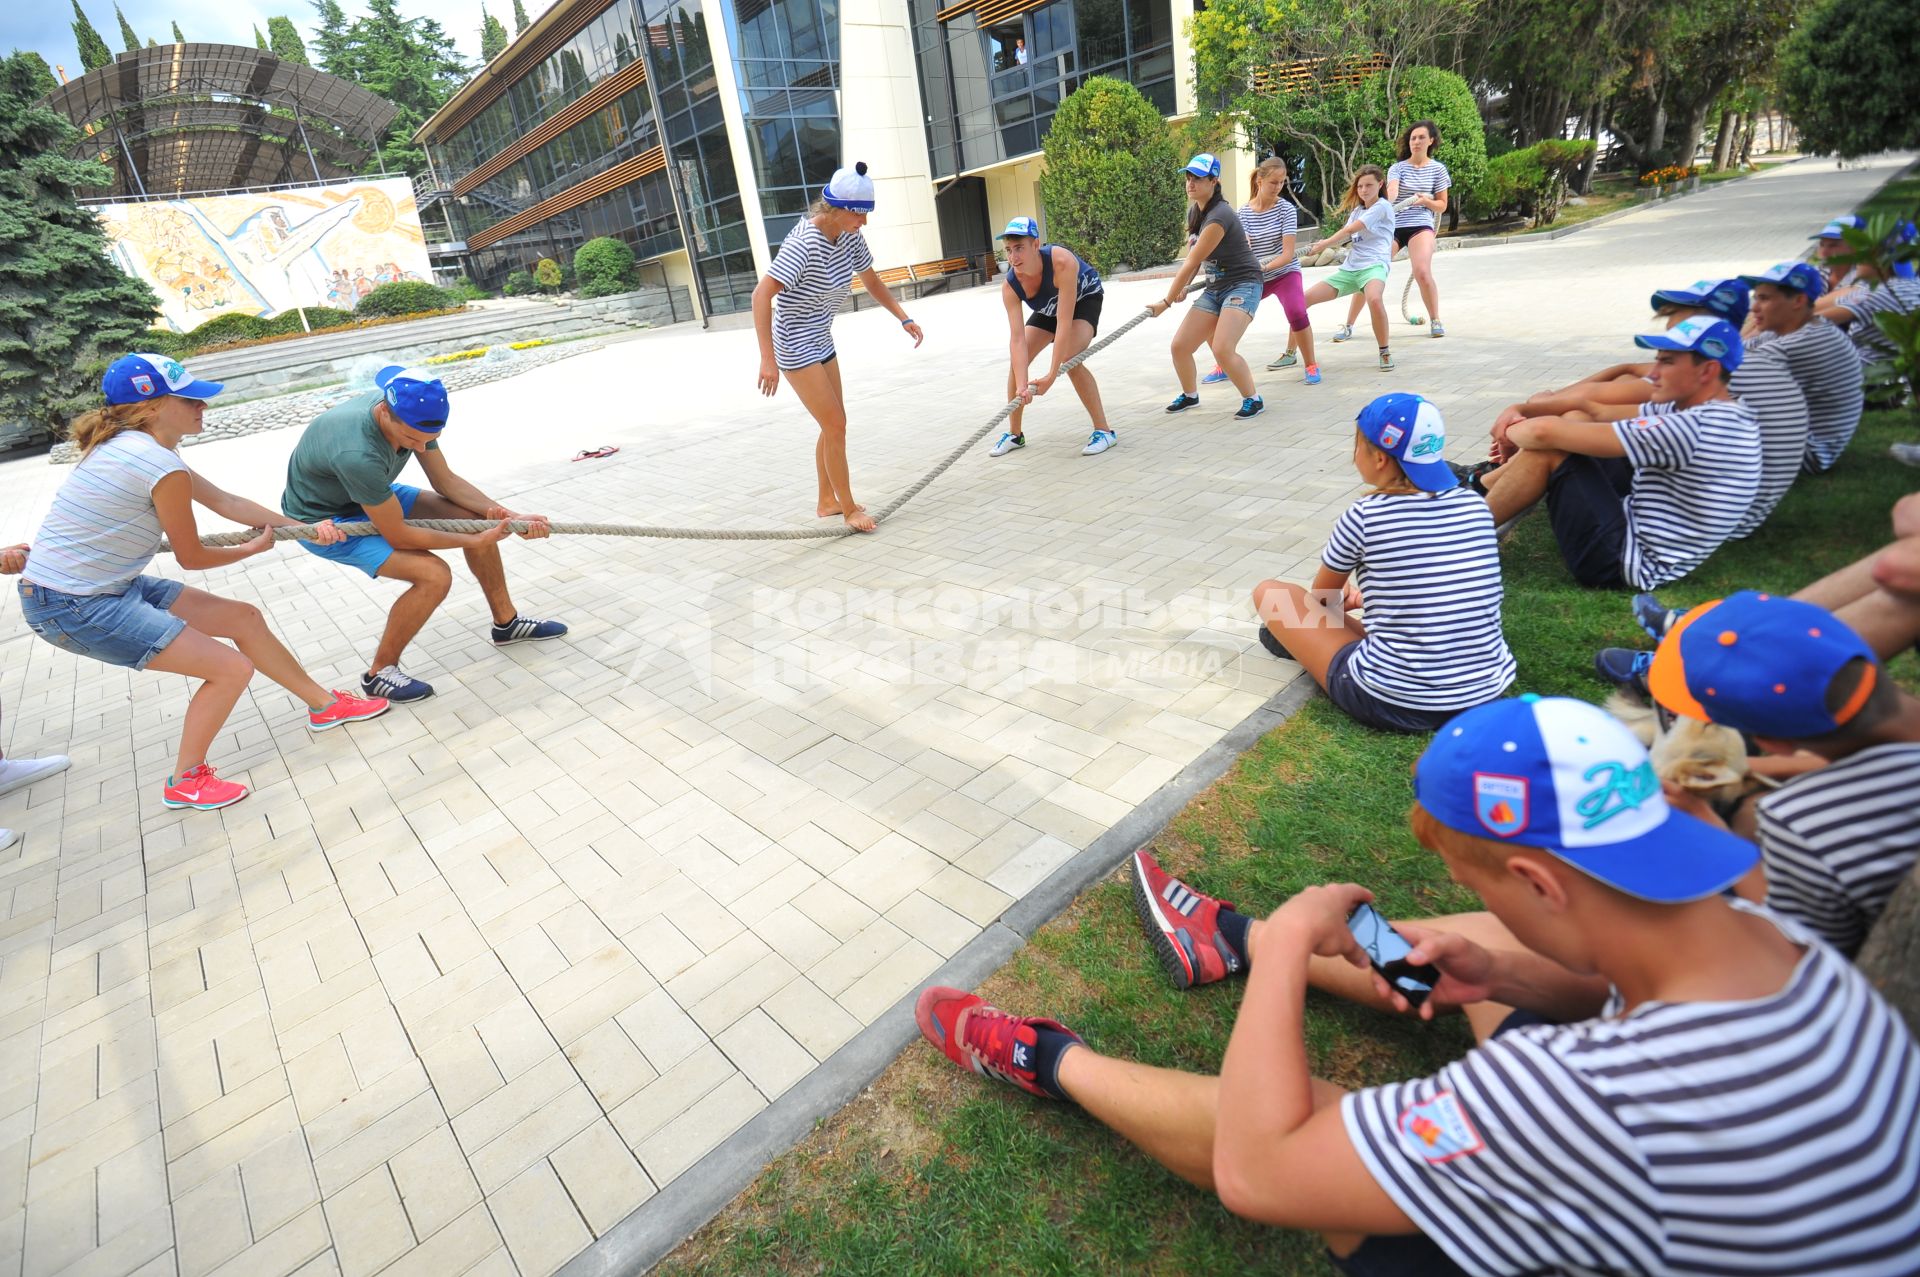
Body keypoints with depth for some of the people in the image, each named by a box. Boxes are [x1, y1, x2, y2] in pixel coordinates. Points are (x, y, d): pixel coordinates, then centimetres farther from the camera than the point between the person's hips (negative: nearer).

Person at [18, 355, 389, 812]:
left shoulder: (129, 445, 5)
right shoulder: (164, 468, -24)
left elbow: (225, 502, 11)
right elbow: (192, 557, -11)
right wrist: (253, 548, 8)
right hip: (71, 608, -10)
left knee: (243, 617, 13)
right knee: (232, 669, -9)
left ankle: (323, 704, 28)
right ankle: (185, 782, 11)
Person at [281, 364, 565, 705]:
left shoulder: (411, 415, -19)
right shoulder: (358, 453, -41)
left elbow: (446, 480, -5)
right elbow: (398, 536, -30)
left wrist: (507, 516, -16)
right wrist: (476, 541, -24)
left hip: (369, 496, 8)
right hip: (322, 519, -8)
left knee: (475, 516, -1)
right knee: (435, 575, -25)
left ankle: (506, 622, 14)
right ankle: (379, 673, -4)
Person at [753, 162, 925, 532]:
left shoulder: (850, 236, -2)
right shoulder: (804, 242, -25)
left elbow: (872, 281, 14)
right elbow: (761, 295, -30)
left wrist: (904, 318, 3)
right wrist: (767, 359, -36)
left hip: (821, 341, 9)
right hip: (794, 346, -9)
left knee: (834, 424, 14)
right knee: (835, 425, -8)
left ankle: (827, 501, 28)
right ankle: (849, 509, 5)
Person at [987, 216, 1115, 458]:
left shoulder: (1062, 262, -41)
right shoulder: (1009, 286, -27)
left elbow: (1064, 323, -42)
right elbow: (1017, 338, -33)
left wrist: (1052, 375, -45)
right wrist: (1021, 385, -45)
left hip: (1084, 298, -5)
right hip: (1049, 308, 5)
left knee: (1069, 359, -29)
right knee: (1018, 361, -6)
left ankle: (1104, 431, -16)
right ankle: (1014, 434, 13)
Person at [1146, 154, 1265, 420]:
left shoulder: (1219, 216, -23)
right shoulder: (1193, 212, 6)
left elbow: (1192, 263, -21)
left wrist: (1167, 302, -15)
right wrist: (1183, 285, -2)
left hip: (1242, 285, -8)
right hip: (1214, 288, 8)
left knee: (1222, 350, -26)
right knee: (1180, 346, 1)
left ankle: (1253, 399, -5)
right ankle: (1189, 395, 27)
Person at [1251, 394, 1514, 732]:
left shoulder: (1364, 516, -11)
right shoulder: (1475, 505, 3)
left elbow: (1322, 595, 9)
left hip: (1395, 703, -6)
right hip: (1488, 691, 6)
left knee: (1269, 592, 6)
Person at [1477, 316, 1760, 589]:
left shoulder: (1694, 428, -24)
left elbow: (1546, 432, -27)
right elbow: (1598, 411, 9)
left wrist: (1512, 432, -6)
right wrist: (1521, 410, -3)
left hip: (1628, 561, -10)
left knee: (1548, 448, -16)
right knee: (1576, 419, 8)